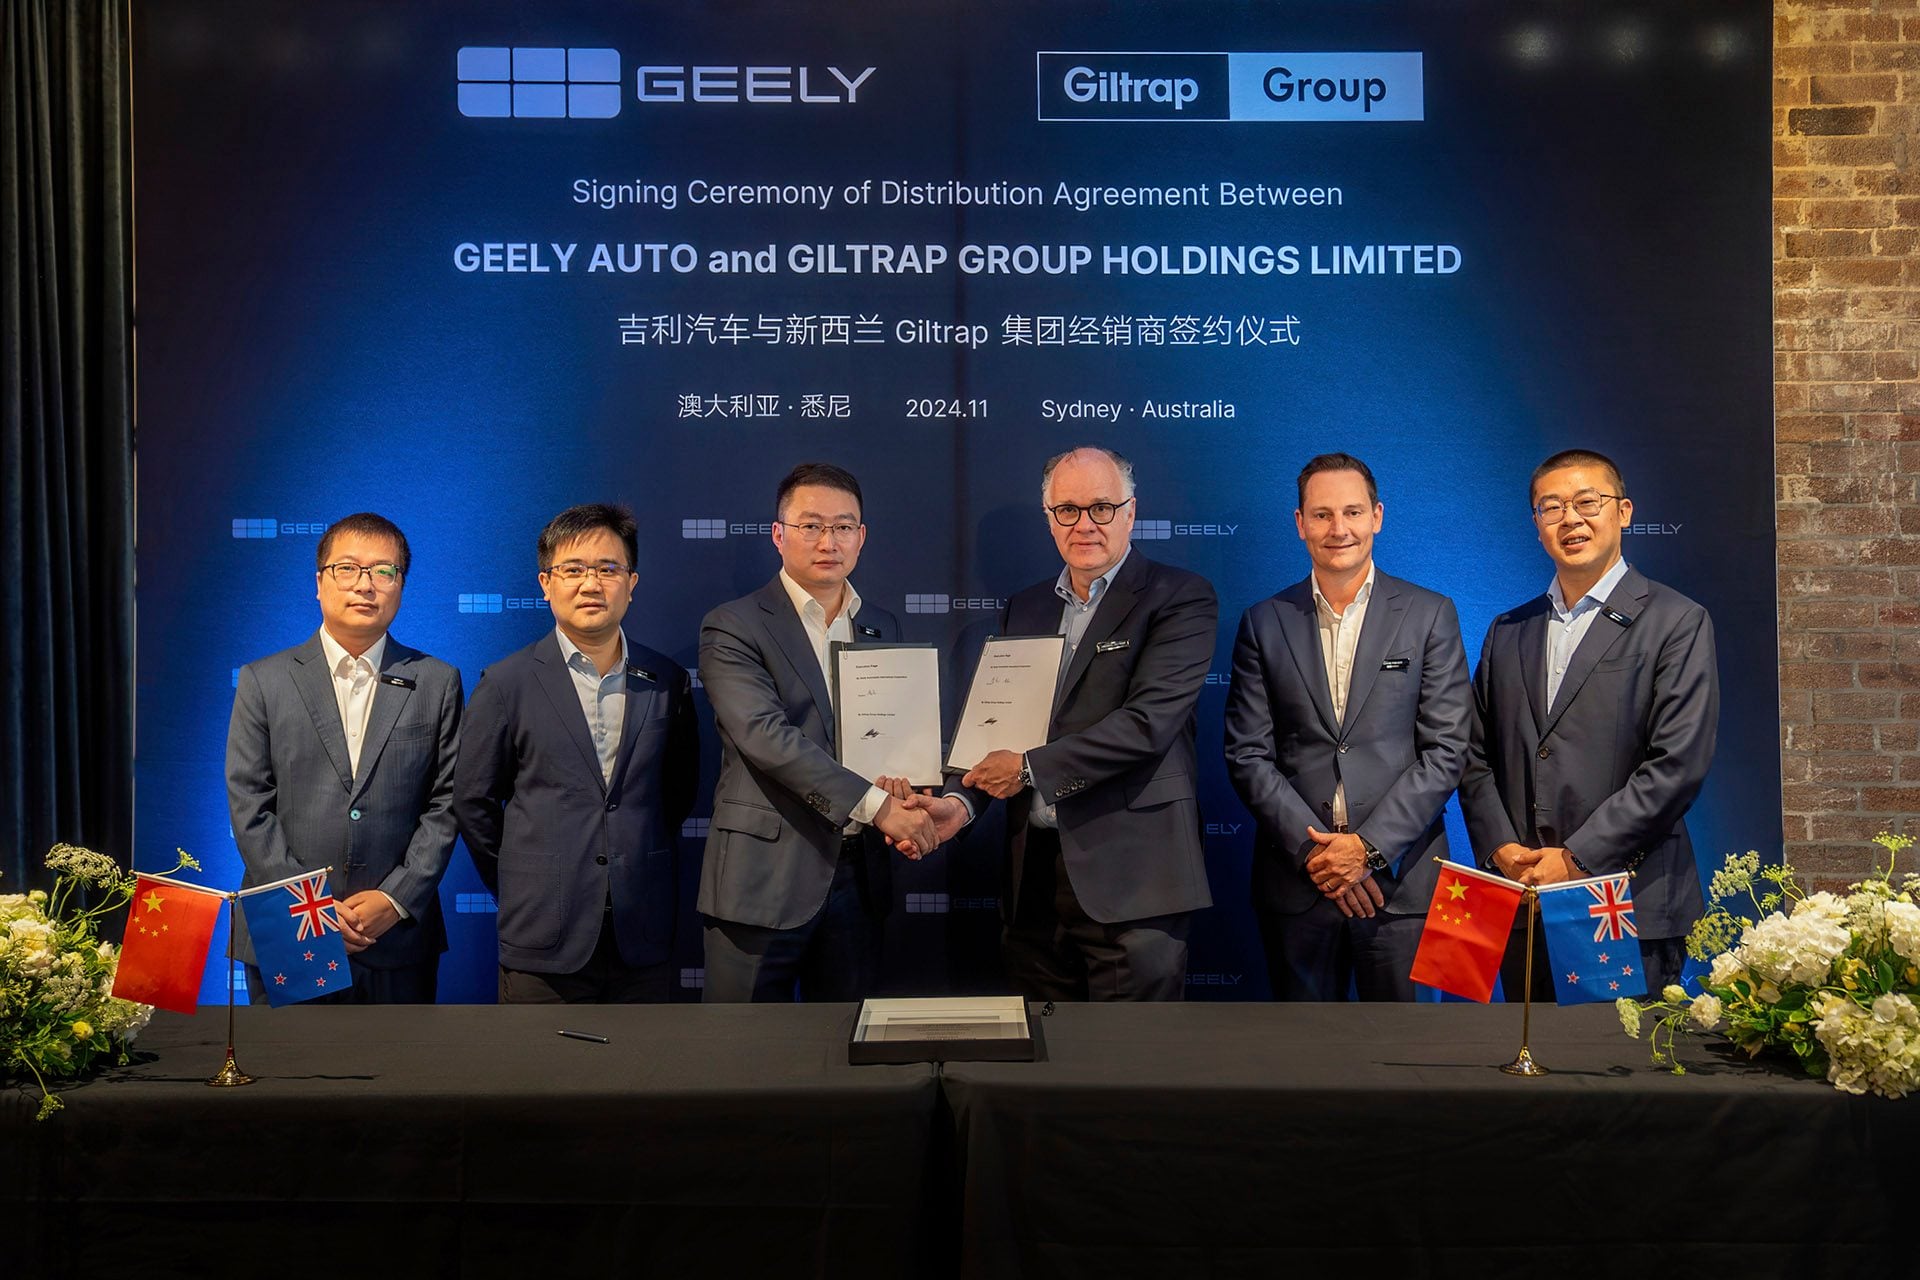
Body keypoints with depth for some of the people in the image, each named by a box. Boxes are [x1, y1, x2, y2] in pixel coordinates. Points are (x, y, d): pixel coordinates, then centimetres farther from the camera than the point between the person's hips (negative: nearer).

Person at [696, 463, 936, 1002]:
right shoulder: (733, 628, -5)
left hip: (858, 872, 5)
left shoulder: (882, 628, 14)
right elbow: (766, 736, -17)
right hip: (765, 875, -5)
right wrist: (874, 804, -22)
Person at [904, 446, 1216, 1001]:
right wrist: (962, 801, -3)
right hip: (1032, 874, 6)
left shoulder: (1180, 597, -3)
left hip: (1129, 872, -5)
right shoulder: (1023, 609, 17)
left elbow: (1149, 721, -14)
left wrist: (1029, 767, -12)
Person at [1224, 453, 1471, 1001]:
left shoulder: (1430, 615, 3)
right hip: (1295, 881, 1)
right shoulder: (1265, 622, 7)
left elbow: (1446, 750, -2)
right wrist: (1312, 849, -9)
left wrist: (1369, 847, -11)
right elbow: (1247, 755, 2)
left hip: (1401, 879, -1)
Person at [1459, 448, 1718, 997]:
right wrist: (1501, 849, -3)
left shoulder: (1678, 623, -1)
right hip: (1523, 906, 4)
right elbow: (1477, 758, 14)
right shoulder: (1507, 632, 16)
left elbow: (1678, 765, -10)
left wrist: (1576, 859, -13)